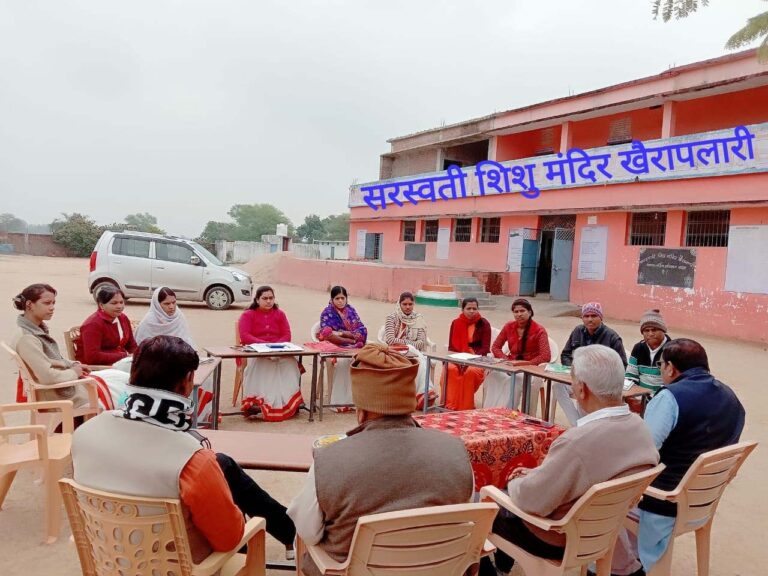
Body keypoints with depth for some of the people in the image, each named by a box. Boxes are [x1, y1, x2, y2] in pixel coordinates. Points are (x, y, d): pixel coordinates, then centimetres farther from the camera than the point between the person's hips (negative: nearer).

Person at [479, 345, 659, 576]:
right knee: (507, 496, 24)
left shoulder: (578, 441, -36)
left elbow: (532, 499, -25)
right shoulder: (639, 426, -11)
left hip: (568, 541, -7)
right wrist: (537, 473, 5)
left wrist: (515, 483, -3)